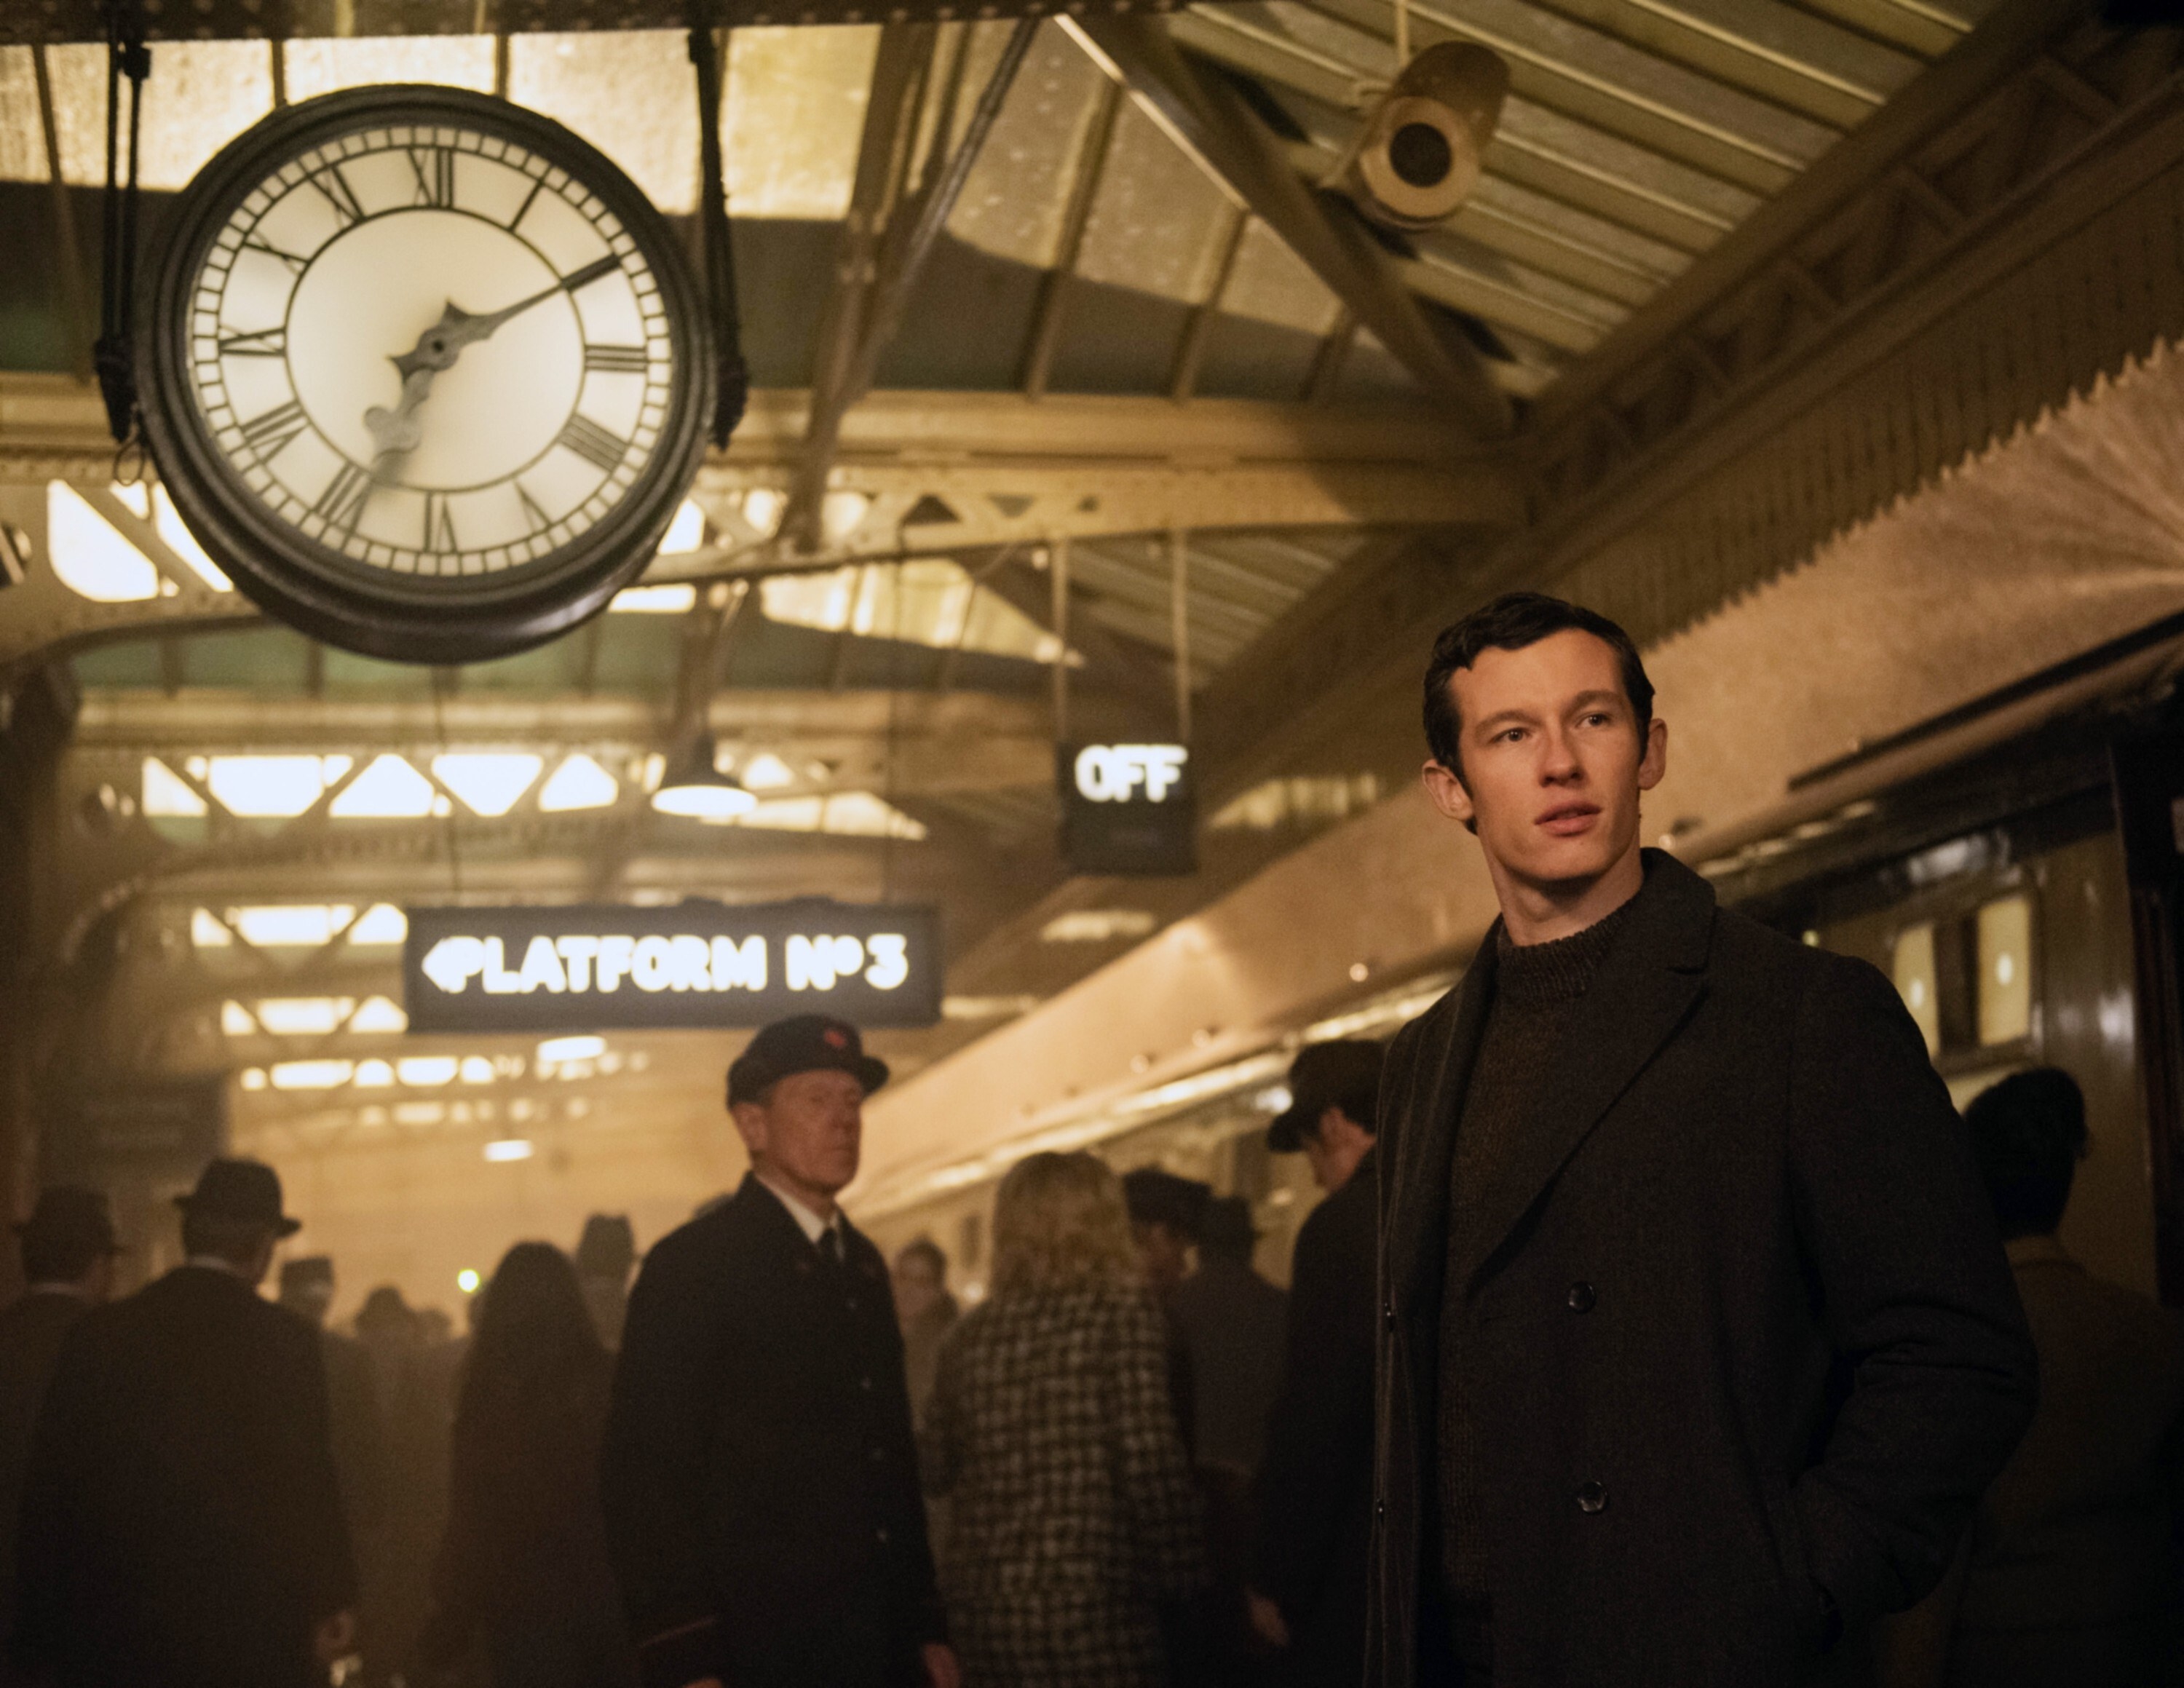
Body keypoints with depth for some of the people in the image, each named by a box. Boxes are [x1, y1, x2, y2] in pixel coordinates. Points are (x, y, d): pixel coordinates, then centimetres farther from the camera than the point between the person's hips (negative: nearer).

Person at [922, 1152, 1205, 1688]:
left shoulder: (967, 1336, 7)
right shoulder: (1121, 1315, -7)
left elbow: (937, 1471, 11)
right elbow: (1151, 1465, -13)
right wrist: (1178, 1584, -6)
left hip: (982, 1608, 5)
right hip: (1094, 1604, -5)